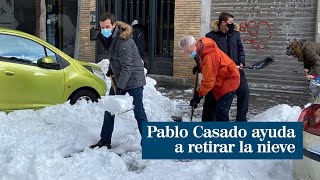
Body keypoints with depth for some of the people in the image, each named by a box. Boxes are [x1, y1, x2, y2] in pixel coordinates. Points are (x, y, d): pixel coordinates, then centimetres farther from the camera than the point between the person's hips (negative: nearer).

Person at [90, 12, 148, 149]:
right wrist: (111, 69, 10)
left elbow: (127, 67, -26)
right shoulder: (108, 37, 2)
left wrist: (120, 87, -26)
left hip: (133, 79, -9)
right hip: (118, 78, 9)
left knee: (139, 112, -6)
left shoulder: (123, 41, -26)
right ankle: (105, 141, 22)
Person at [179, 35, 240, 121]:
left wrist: (198, 95, -18)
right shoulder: (203, 46, -4)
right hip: (221, 79, 10)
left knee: (221, 110, -15)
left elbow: (208, 81, -27)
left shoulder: (209, 56, -32)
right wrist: (200, 67, 11)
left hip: (228, 80, -10)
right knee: (216, 107, 11)